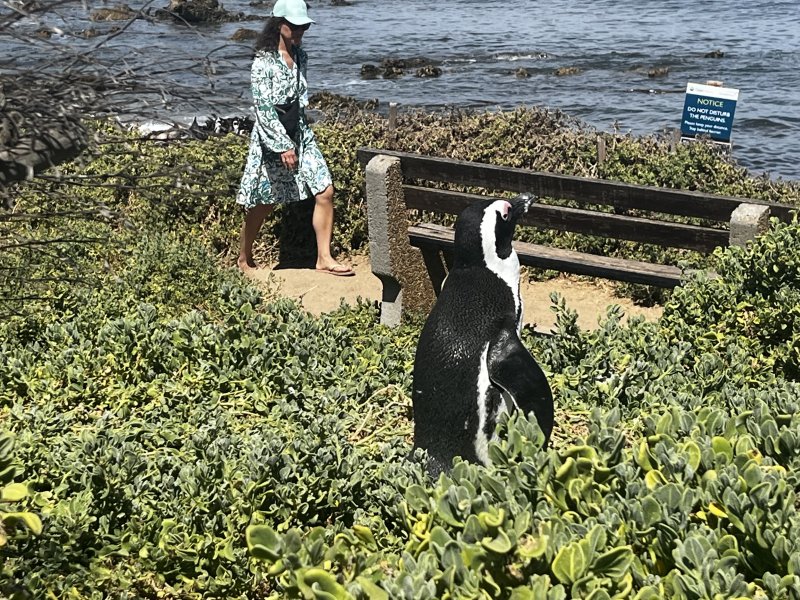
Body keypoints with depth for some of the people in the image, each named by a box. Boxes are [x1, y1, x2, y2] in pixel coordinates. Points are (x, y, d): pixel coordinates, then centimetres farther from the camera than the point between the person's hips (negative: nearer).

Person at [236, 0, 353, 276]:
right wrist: (283, 146, -25)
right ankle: (244, 259, 26)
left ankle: (324, 258, 4)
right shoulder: (264, 62, -15)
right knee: (262, 204, 6)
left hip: (301, 134, 6)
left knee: (325, 192, -4)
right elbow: (264, 108, -21)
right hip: (271, 138, -6)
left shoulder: (300, 56, 6)